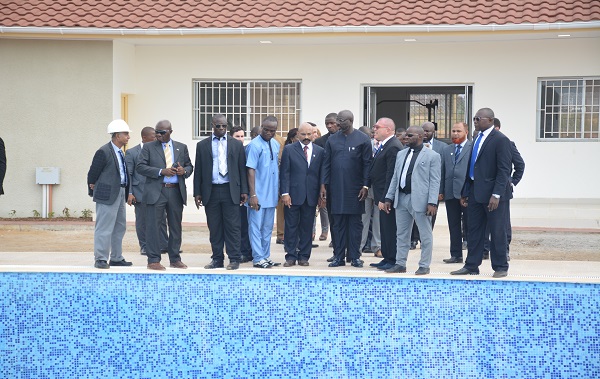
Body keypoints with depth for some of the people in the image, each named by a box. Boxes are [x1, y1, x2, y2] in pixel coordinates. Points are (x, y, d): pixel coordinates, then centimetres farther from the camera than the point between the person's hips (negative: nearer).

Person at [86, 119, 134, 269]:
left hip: (120, 193, 9)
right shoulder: (104, 152, -14)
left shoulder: (121, 153, 13)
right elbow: (92, 173, -9)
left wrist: (127, 193, 13)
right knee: (104, 228, -5)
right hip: (107, 194, -9)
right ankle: (100, 259, 2)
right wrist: (92, 188, 1)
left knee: (119, 227, 15)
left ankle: (116, 258, 24)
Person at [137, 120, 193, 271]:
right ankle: (153, 260, 1)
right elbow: (140, 166, -4)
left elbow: (189, 166, 18)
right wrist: (161, 172, -14)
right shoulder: (149, 147, 3)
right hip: (156, 192, -3)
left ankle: (175, 259, 18)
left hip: (176, 192, 3)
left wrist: (184, 171, -7)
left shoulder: (181, 147, 12)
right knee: (153, 226, -4)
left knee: (176, 227, 9)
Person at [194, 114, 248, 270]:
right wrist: (197, 192, 3)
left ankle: (234, 259, 4)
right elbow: (198, 170, 8)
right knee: (214, 228, 5)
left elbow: (242, 169, 6)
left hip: (230, 190, -1)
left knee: (232, 227, -2)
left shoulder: (236, 144, 7)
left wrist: (244, 191, 0)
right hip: (210, 191, 1)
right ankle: (217, 259, 13)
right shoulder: (202, 145, 9)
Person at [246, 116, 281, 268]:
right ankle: (258, 258, 5)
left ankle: (266, 257, 22)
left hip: (271, 194, 7)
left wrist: (279, 190, 14)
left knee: (267, 227, 14)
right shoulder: (255, 145, -13)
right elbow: (251, 170, -16)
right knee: (256, 227, 0)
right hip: (258, 195, -7)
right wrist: (252, 194, -20)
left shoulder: (276, 145, 7)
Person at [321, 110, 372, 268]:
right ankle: (338, 256, 10)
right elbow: (326, 164, 8)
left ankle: (354, 256, 10)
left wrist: (365, 186, -9)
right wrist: (323, 184, 1)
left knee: (355, 223, 4)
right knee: (338, 223, 5)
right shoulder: (332, 140, 8)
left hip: (355, 189, -2)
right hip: (336, 189, 3)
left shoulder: (363, 140, -1)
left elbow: (367, 164, -2)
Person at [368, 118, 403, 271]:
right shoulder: (383, 145, 14)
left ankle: (393, 260, 4)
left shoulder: (393, 147, -18)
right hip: (382, 196, 10)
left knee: (389, 228, -3)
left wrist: (384, 199, -22)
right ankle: (387, 258, 23)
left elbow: (391, 175, -22)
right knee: (385, 228, 15)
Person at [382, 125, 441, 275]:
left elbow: (435, 181, -9)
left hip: (420, 200, -6)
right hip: (401, 199, 6)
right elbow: (395, 178, 16)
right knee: (401, 234, 12)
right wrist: (389, 198, 10)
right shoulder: (401, 154, 14)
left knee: (425, 235, 2)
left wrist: (432, 202, -16)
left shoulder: (432, 156, -4)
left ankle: (424, 266, 10)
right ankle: (400, 264, 20)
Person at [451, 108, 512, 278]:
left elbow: (504, 170, -15)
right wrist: (465, 192, 14)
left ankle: (500, 267, 12)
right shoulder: (477, 138, 13)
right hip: (475, 192, 8)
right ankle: (471, 266, 18)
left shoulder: (500, 140, -11)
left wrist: (496, 195, -21)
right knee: (474, 230, 11)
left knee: (497, 232, 2)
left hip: (492, 194, -8)